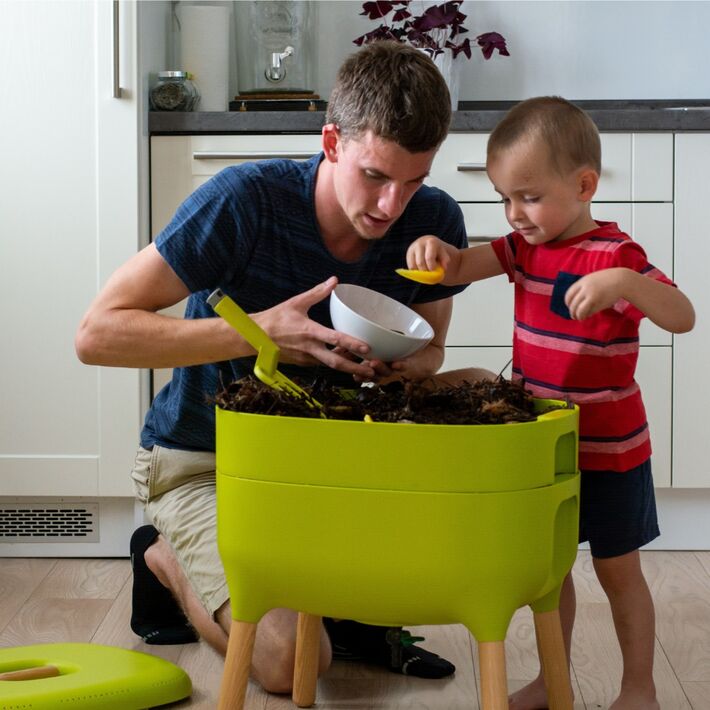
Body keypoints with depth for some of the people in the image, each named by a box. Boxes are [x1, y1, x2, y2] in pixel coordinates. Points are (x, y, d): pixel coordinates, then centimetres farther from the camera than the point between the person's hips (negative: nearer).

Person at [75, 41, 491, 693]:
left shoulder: (434, 222, -13)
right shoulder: (248, 200, -26)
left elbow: (429, 352, 4)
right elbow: (98, 333, -26)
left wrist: (405, 364, -23)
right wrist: (258, 331, -35)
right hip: (205, 459, -5)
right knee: (292, 662, -20)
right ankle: (165, 558, 12)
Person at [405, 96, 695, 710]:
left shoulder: (615, 254, -18)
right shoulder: (525, 247, 3)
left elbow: (681, 317, -28)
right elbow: (462, 268, -5)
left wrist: (624, 282, -45)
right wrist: (437, 251, -27)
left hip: (607, 451, -6)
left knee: (618, 569, 8)